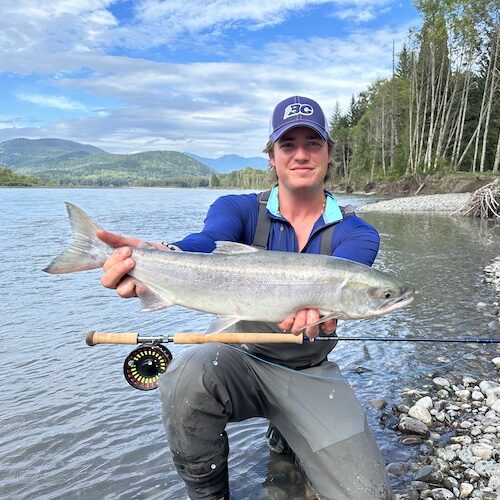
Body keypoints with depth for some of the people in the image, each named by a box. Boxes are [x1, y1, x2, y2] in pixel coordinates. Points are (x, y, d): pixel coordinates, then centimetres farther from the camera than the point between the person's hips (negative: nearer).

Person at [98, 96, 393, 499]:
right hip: (243, 360, -1)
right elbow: (209, 242, -28)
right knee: (188, 376, -34)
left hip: (311, 375, 2)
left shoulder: (355, 233, -5)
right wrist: (157, 257, -52)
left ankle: (286, 435, 22)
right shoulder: (239, 209, -5)